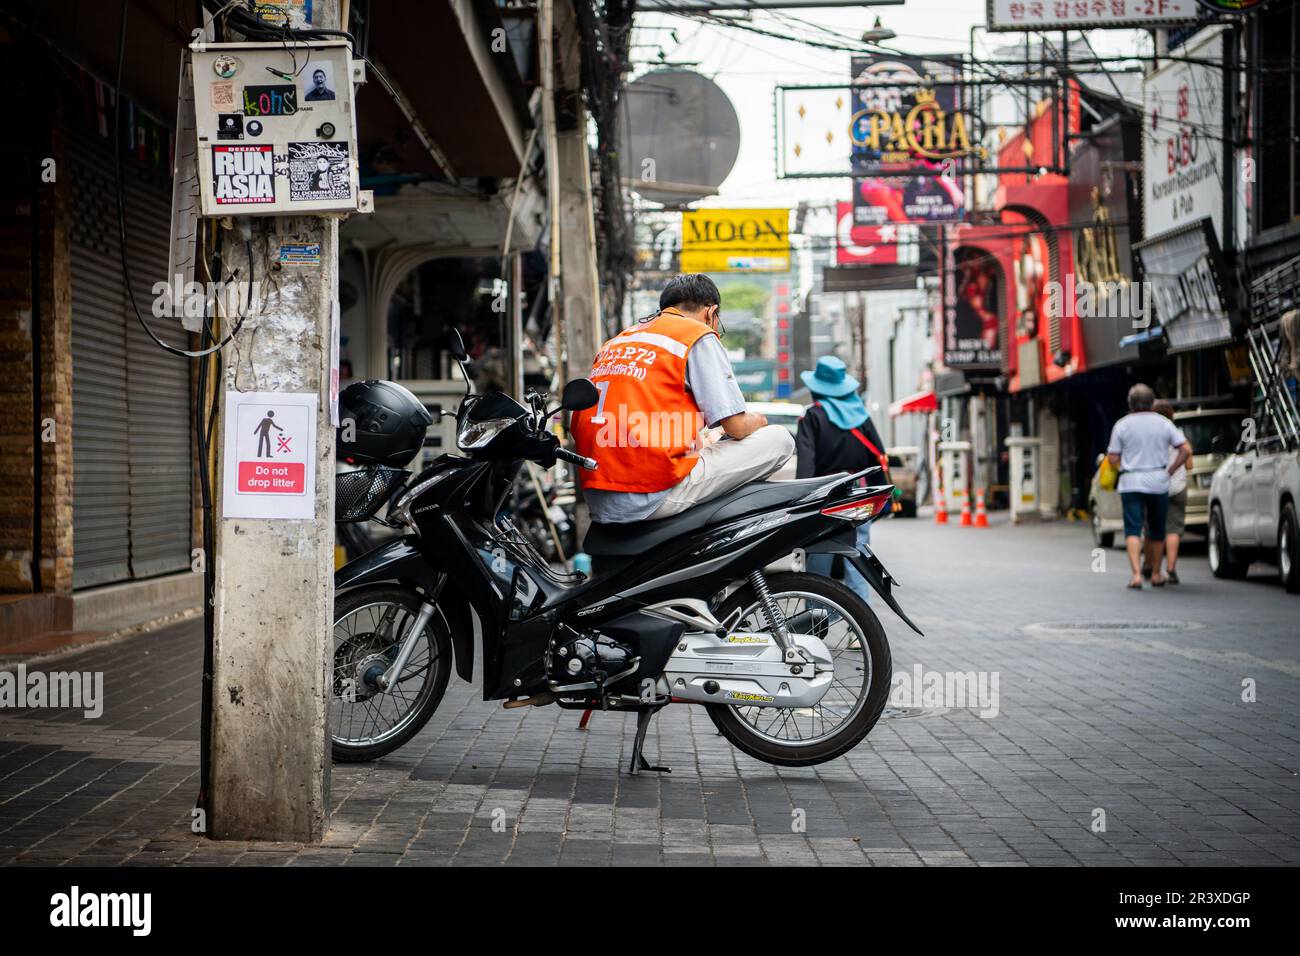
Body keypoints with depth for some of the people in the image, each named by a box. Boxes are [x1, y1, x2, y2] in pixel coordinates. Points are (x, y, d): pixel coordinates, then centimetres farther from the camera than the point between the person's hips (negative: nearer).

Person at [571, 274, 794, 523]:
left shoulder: (613, 343, 23)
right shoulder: (699, 336, 2)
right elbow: (737, 426, -3)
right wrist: (758, 421, 23)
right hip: (653, 497, -8)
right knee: (779, 439, 6)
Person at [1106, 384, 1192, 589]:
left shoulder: (1122, 425, -1)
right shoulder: (1164, 423, 4)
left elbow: (1113, 458, -2)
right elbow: (1186, 450, -1)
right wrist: (1170, 470, 6)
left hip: (1130, 482, -2)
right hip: (1158, 482, 2)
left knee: (1132, 530, -4)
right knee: (1156, 530, 15)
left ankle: (1136, 574, -20)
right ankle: (1156, 575, 24)